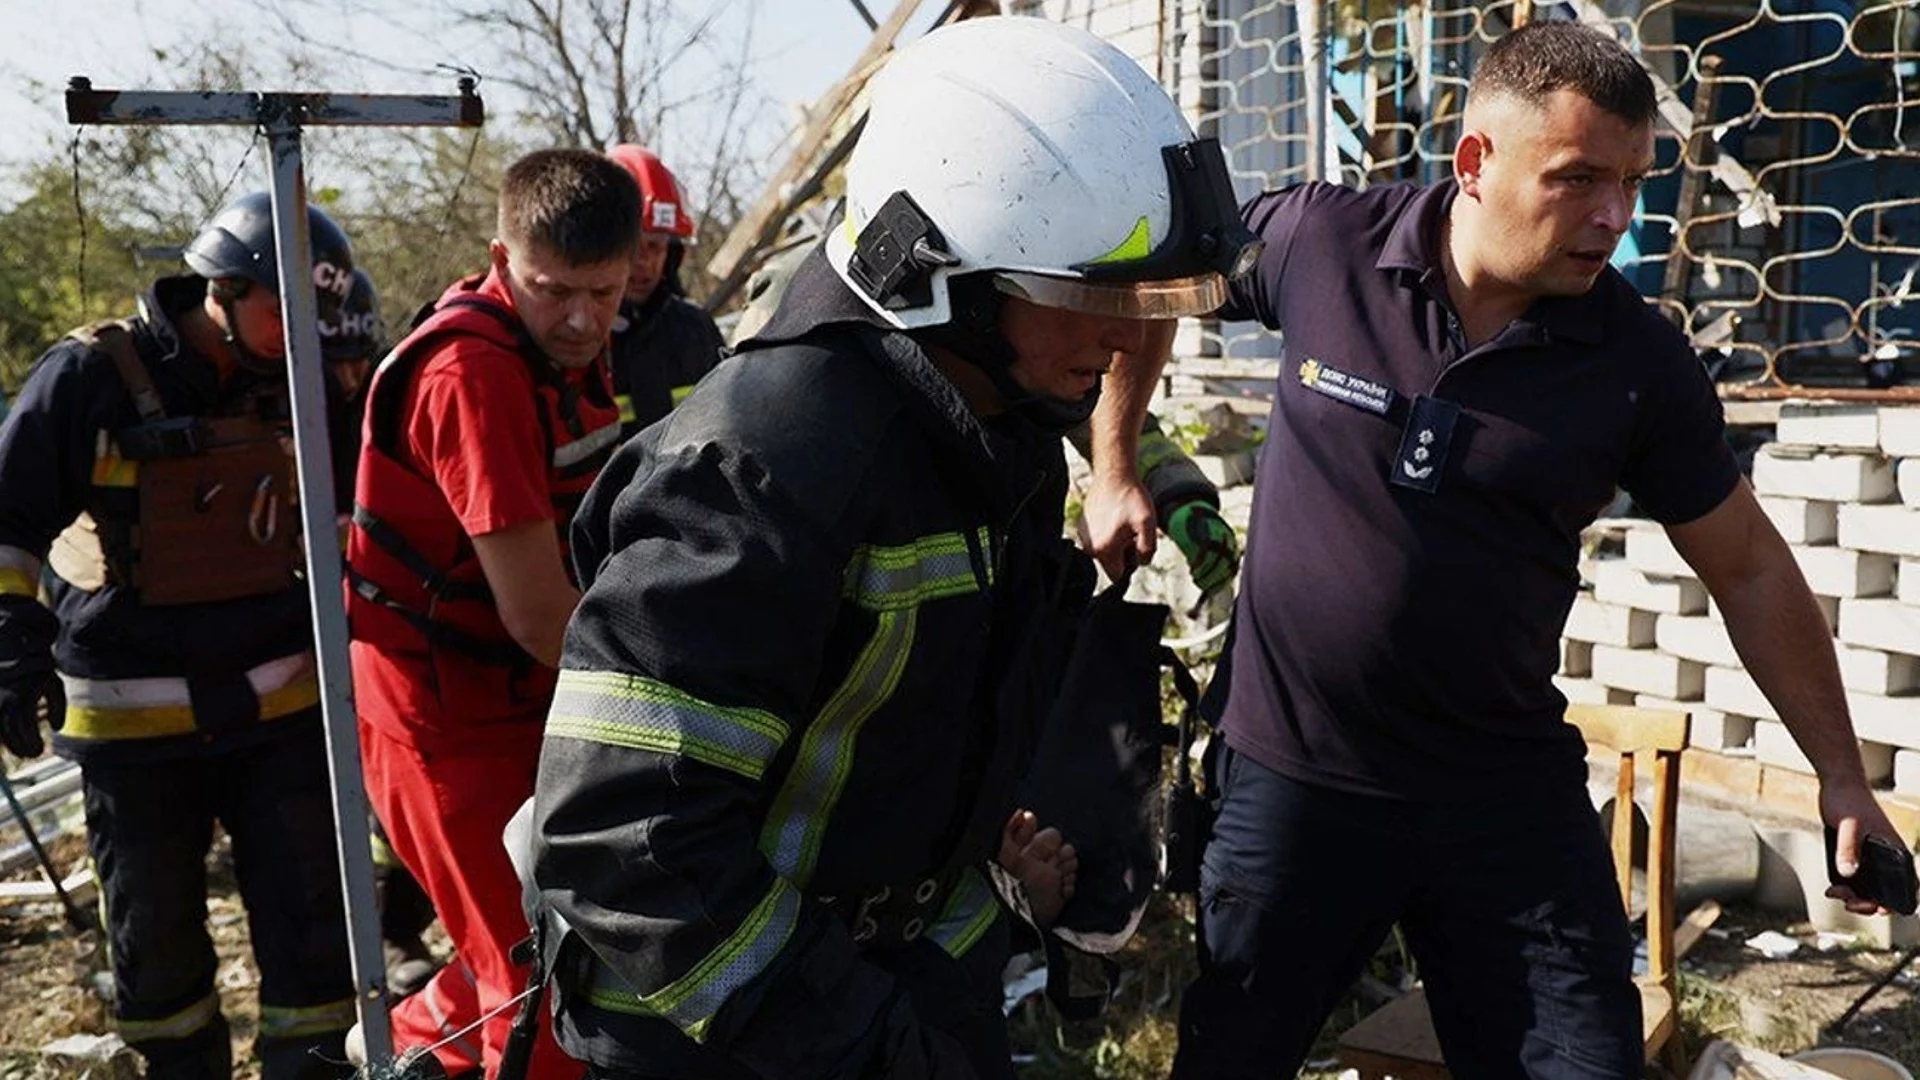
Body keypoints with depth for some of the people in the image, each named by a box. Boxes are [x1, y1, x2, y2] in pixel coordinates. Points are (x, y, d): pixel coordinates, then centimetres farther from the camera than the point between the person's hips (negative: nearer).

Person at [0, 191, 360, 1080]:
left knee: (310, 917, 3)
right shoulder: (93, 376, -10)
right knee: (154, 932, 14)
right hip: (135, 720, -2)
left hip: (280, 706, 3)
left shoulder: (294, 385, 3)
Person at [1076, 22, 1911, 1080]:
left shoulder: (1643, 364, -7)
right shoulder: (1321, 242, -10)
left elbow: (1748, 568, 4)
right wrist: (1115, 471, 3)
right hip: (1291, 780, 0)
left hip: (1512, 797, 1)